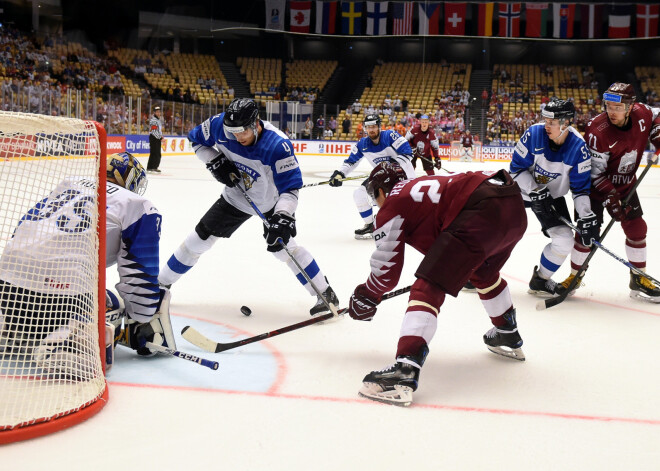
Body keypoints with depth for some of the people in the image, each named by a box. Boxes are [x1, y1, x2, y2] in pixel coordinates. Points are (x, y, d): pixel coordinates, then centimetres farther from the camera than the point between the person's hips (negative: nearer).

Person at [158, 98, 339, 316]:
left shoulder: (278, 145, -37)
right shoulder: (220, 124, -24)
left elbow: (290, 187, -37)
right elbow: (196, 139, -3)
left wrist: (282, 218, -51)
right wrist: (215, 161, -19)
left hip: (271, 202, -4)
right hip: (235, 198, 4)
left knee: (282, 246, -17)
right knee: (200, 238, 6)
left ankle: (325, 293, -3)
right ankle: (161, 283, 23)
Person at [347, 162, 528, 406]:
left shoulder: (391, 206, 10)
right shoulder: (421, 186, 33)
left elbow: (387, 270, 11)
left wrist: (365, 296, 27)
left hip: (481, 213, -9)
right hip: (515, 208, 9)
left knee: (428, 288, -7)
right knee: (484, 273, 35)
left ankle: (405, 371, -21)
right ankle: (509, 338, 53)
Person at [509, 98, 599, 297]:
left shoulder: (578, 147, -21)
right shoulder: (534, 133, -23)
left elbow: (580, 187, -15)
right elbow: (517, 167, -15)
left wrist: (587, 216, -27)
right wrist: (536, 192, -25)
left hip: (552, 195, 1)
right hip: (521, 188, -1)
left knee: (564, 240, -10)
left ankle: (540, 281, 12)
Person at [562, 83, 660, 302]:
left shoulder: (641, 113, -15)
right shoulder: (598, 131, -30)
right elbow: (596, 173, -25)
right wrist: (610, 199, -31)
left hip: (626, 184, 5)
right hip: (596, 185, -5)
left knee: (636, 228, 4)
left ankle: (639, 280, 17)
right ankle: (574, 276, 12)